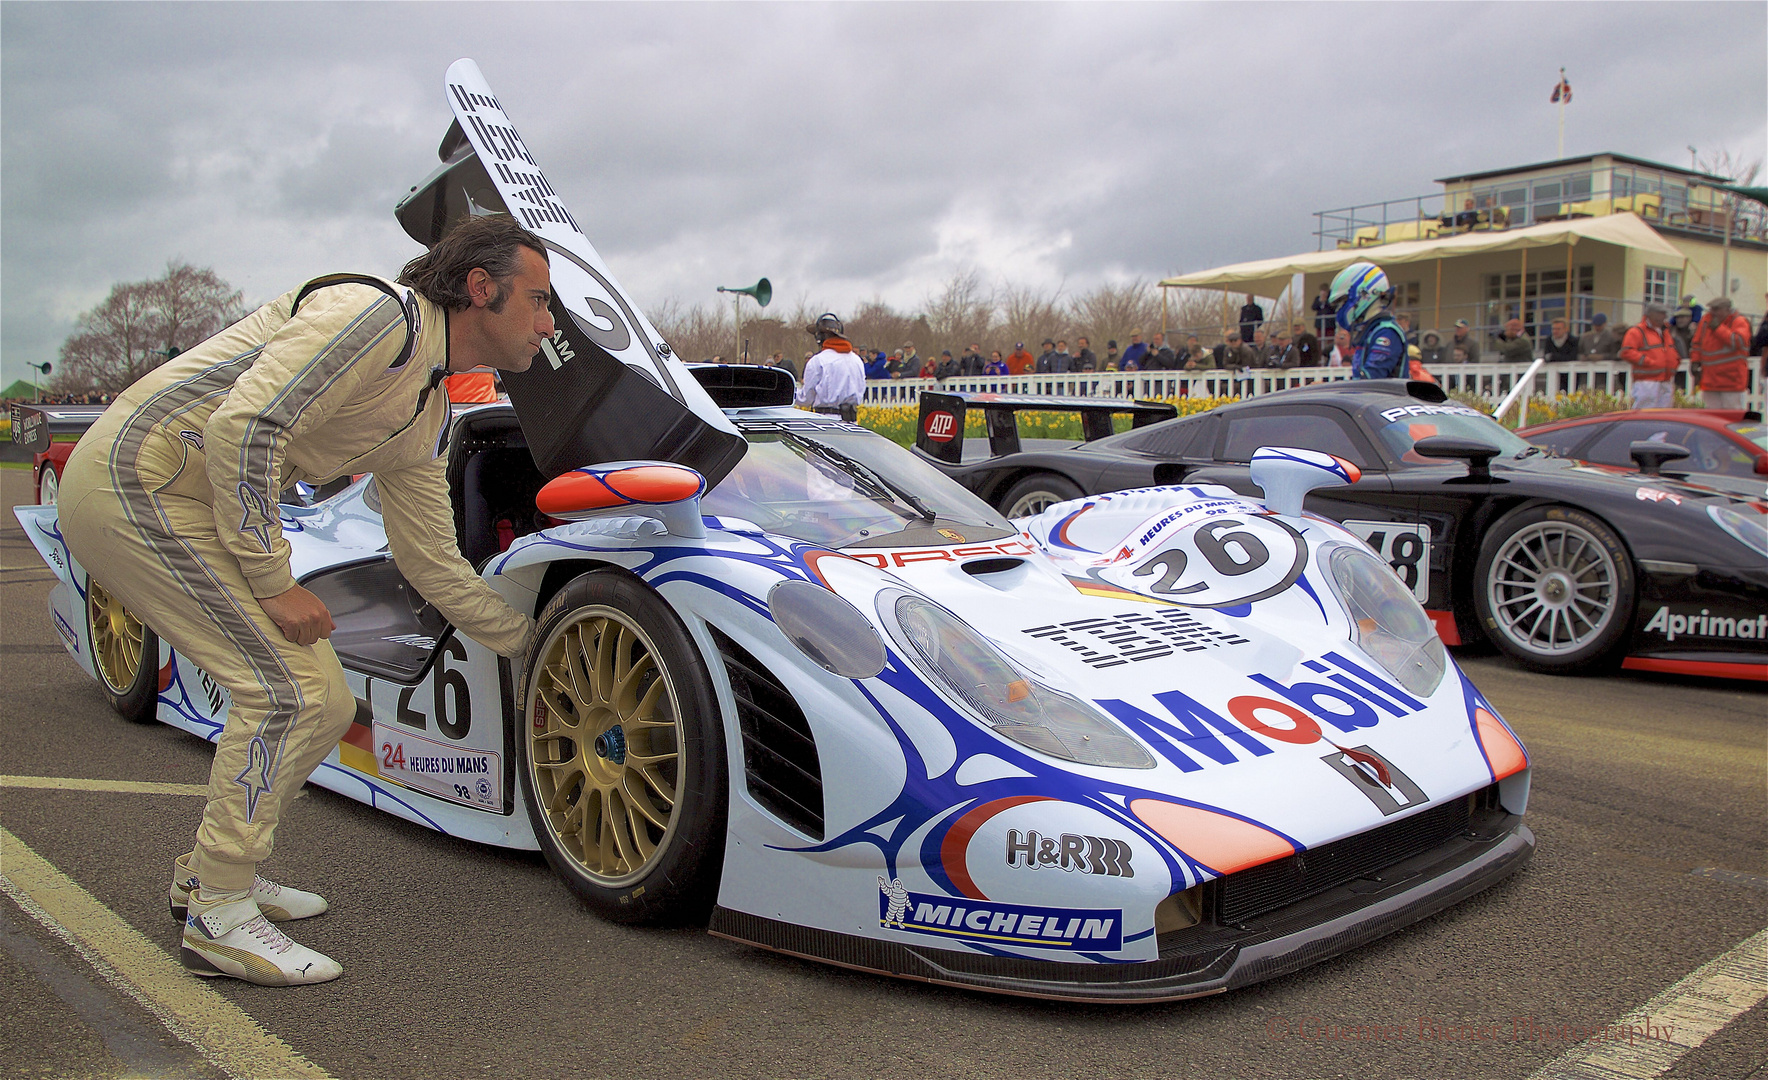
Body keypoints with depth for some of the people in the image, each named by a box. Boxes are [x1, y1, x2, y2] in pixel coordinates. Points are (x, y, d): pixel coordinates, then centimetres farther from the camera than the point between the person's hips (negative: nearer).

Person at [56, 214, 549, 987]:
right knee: (286, 692, -14)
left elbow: (432, 565, 17)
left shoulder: (427, 416, 11)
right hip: (133, 478, -9)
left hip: (197, 504, 10)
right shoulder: (376, 314, -18)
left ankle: (209, 870, 26)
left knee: (324, 705, 8)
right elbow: (241, 425, -27)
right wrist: (273, 582, -21)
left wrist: (535, 642, 20)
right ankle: (219, 916, 0)